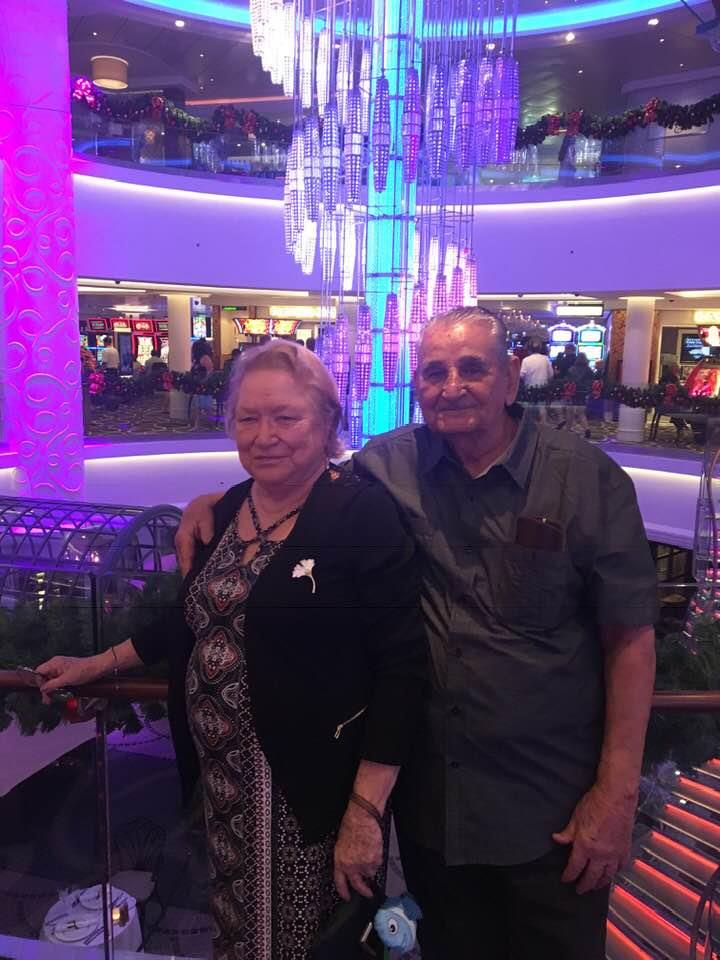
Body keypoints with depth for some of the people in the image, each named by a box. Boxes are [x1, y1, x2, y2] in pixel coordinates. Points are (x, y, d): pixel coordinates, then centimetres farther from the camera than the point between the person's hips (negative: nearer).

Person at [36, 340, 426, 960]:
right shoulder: (226, 512, 4)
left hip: (311, 791, -6)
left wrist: (366, 811, -19)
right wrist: (96, 666, 21)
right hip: (224, 782, 6)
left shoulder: (364, 513, -16)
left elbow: (402, 666, -18)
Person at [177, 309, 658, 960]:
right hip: (429, 794, 2)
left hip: (551, 807, -2)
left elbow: (630, 638, -9)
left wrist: (617, 791, -10)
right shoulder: (390, 465, -6)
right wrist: (213, 500, -7)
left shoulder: (587, 478, -12)